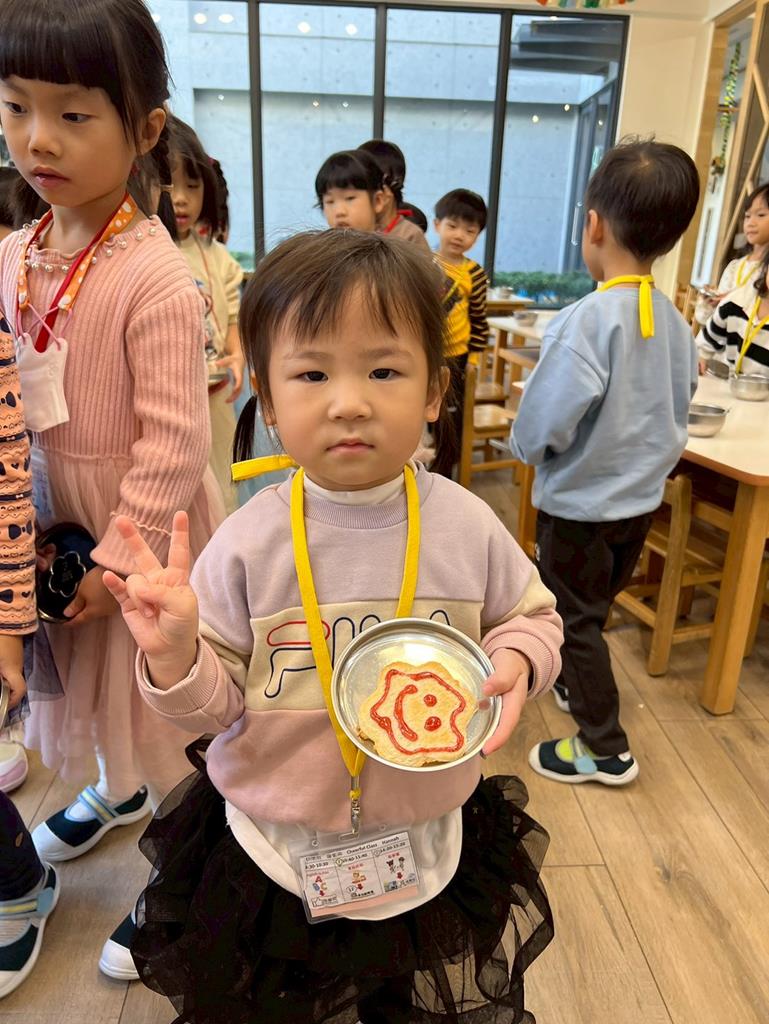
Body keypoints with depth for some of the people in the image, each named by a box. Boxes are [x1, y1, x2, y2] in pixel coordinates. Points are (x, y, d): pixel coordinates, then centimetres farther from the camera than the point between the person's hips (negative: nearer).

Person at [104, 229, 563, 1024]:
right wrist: (176, 656, -31)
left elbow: (532, 616, 2)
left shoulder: (467, 528, -14)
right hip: (271, 855, -1)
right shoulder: (249, 542, -18)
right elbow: (214, 704, -11)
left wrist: (516, 662, -19)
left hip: (430, 848, 2)